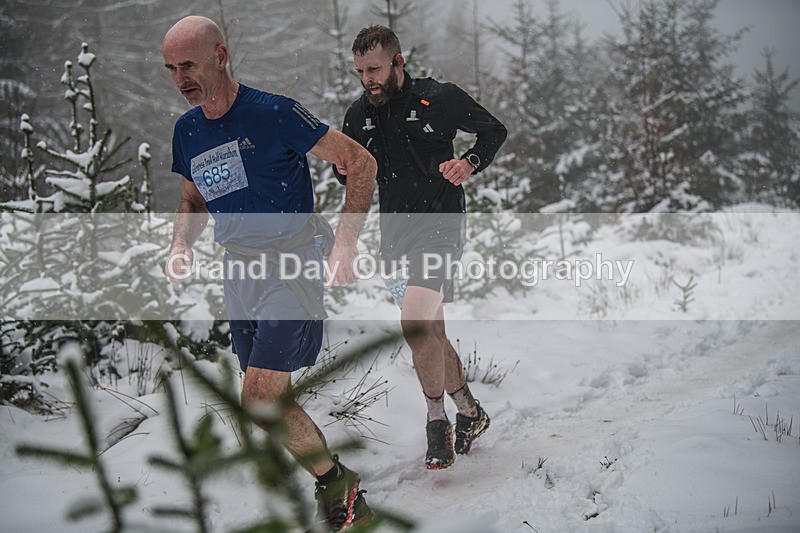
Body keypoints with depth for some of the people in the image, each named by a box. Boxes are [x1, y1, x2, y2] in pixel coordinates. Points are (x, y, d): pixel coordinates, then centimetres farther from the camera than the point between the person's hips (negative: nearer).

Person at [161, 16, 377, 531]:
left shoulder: (274, 113, -15)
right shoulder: (187, 130, 6)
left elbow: (360, 162, -11)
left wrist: (346, 243, -18)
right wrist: (181, 246, 1)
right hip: (240, 271, 7)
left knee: (262, 398, -17)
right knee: (270, 400, 8)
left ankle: (339, 486, 1)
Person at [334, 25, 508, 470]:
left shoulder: (440, 99, -8)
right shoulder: (359, 116, 6)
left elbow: (495, 131, 5)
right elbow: (352, 174, 18)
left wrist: (470, 163, -14)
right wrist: (345, 170, -6)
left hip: (439, 225, -6)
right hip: (397, 234, 6)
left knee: (416, 324, -20)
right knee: (431, 334, 12)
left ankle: (438, 423, -5)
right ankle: (471, 413, 29)